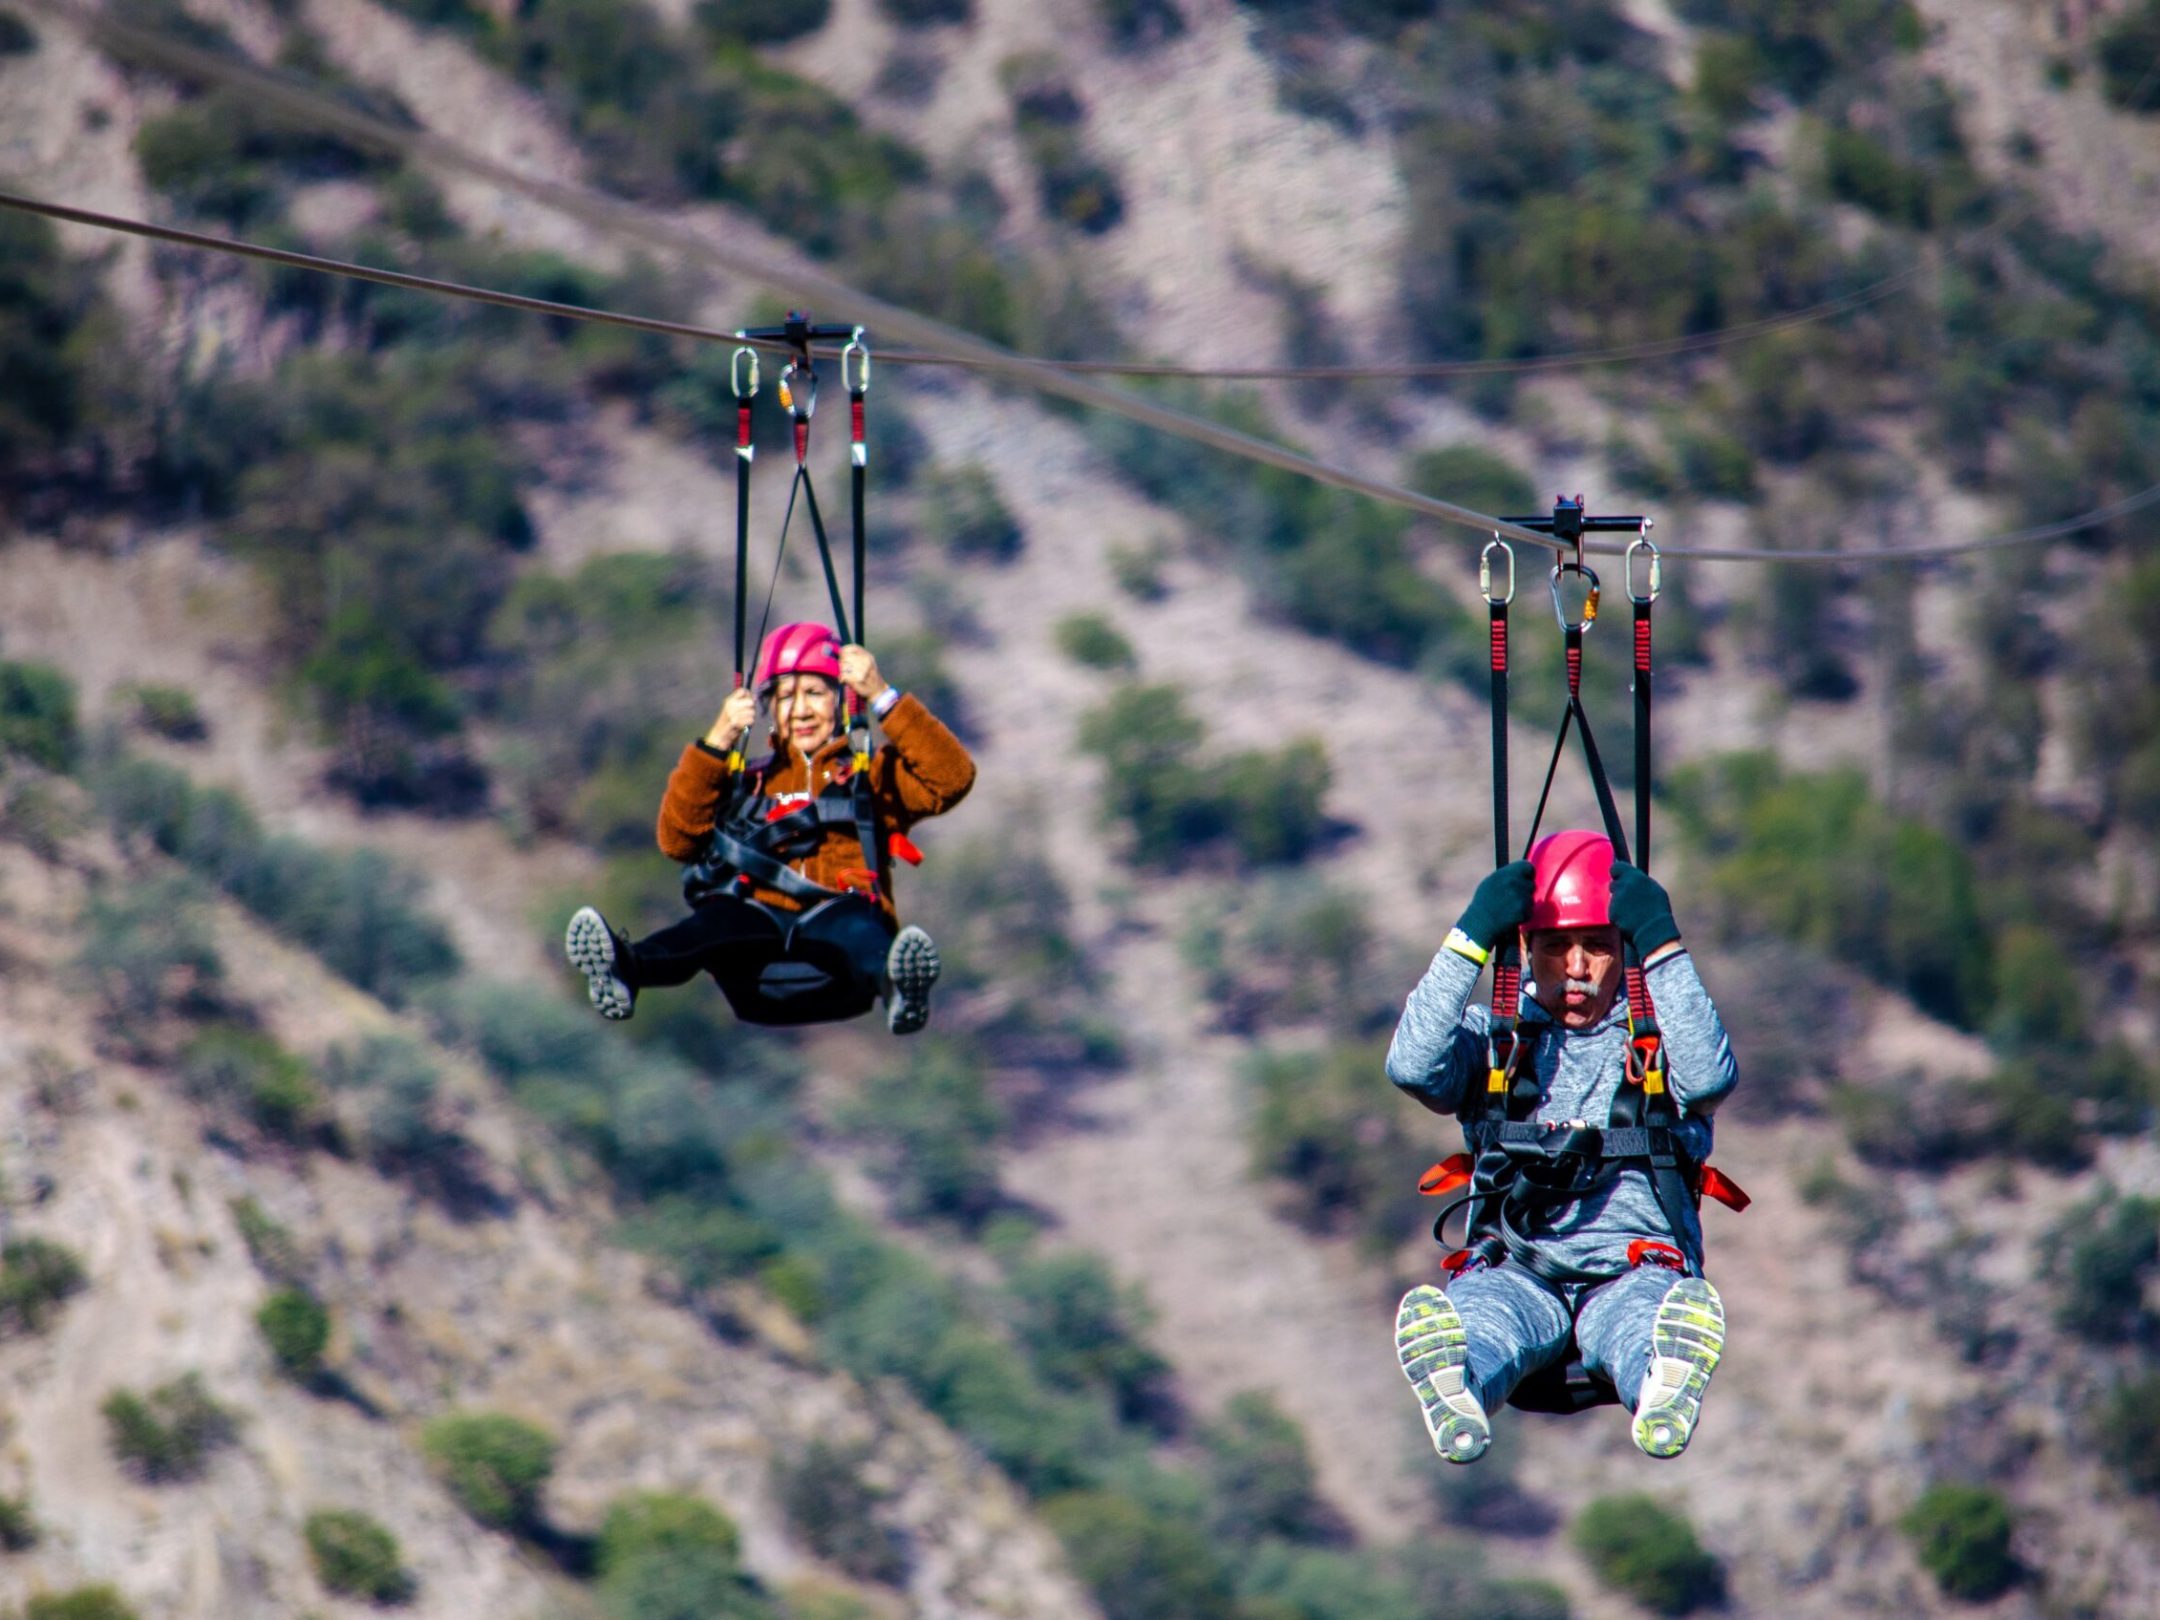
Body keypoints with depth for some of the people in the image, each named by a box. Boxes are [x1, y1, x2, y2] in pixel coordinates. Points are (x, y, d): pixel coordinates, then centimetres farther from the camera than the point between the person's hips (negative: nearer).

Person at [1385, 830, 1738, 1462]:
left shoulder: (1656, 1037, 15)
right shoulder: (1495, 1035, 18)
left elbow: (1710, 1079, -9)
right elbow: (1412, 1067, -3)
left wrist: (1660, 944, -10)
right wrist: (1472, 939, -9)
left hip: (1632, 1272, -1)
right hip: (1518, 1273, 1)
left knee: (1688, 1312, -40)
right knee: (1432, 1322, -37)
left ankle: (1661, 1408, -73)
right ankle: (1460, 1409, -70)